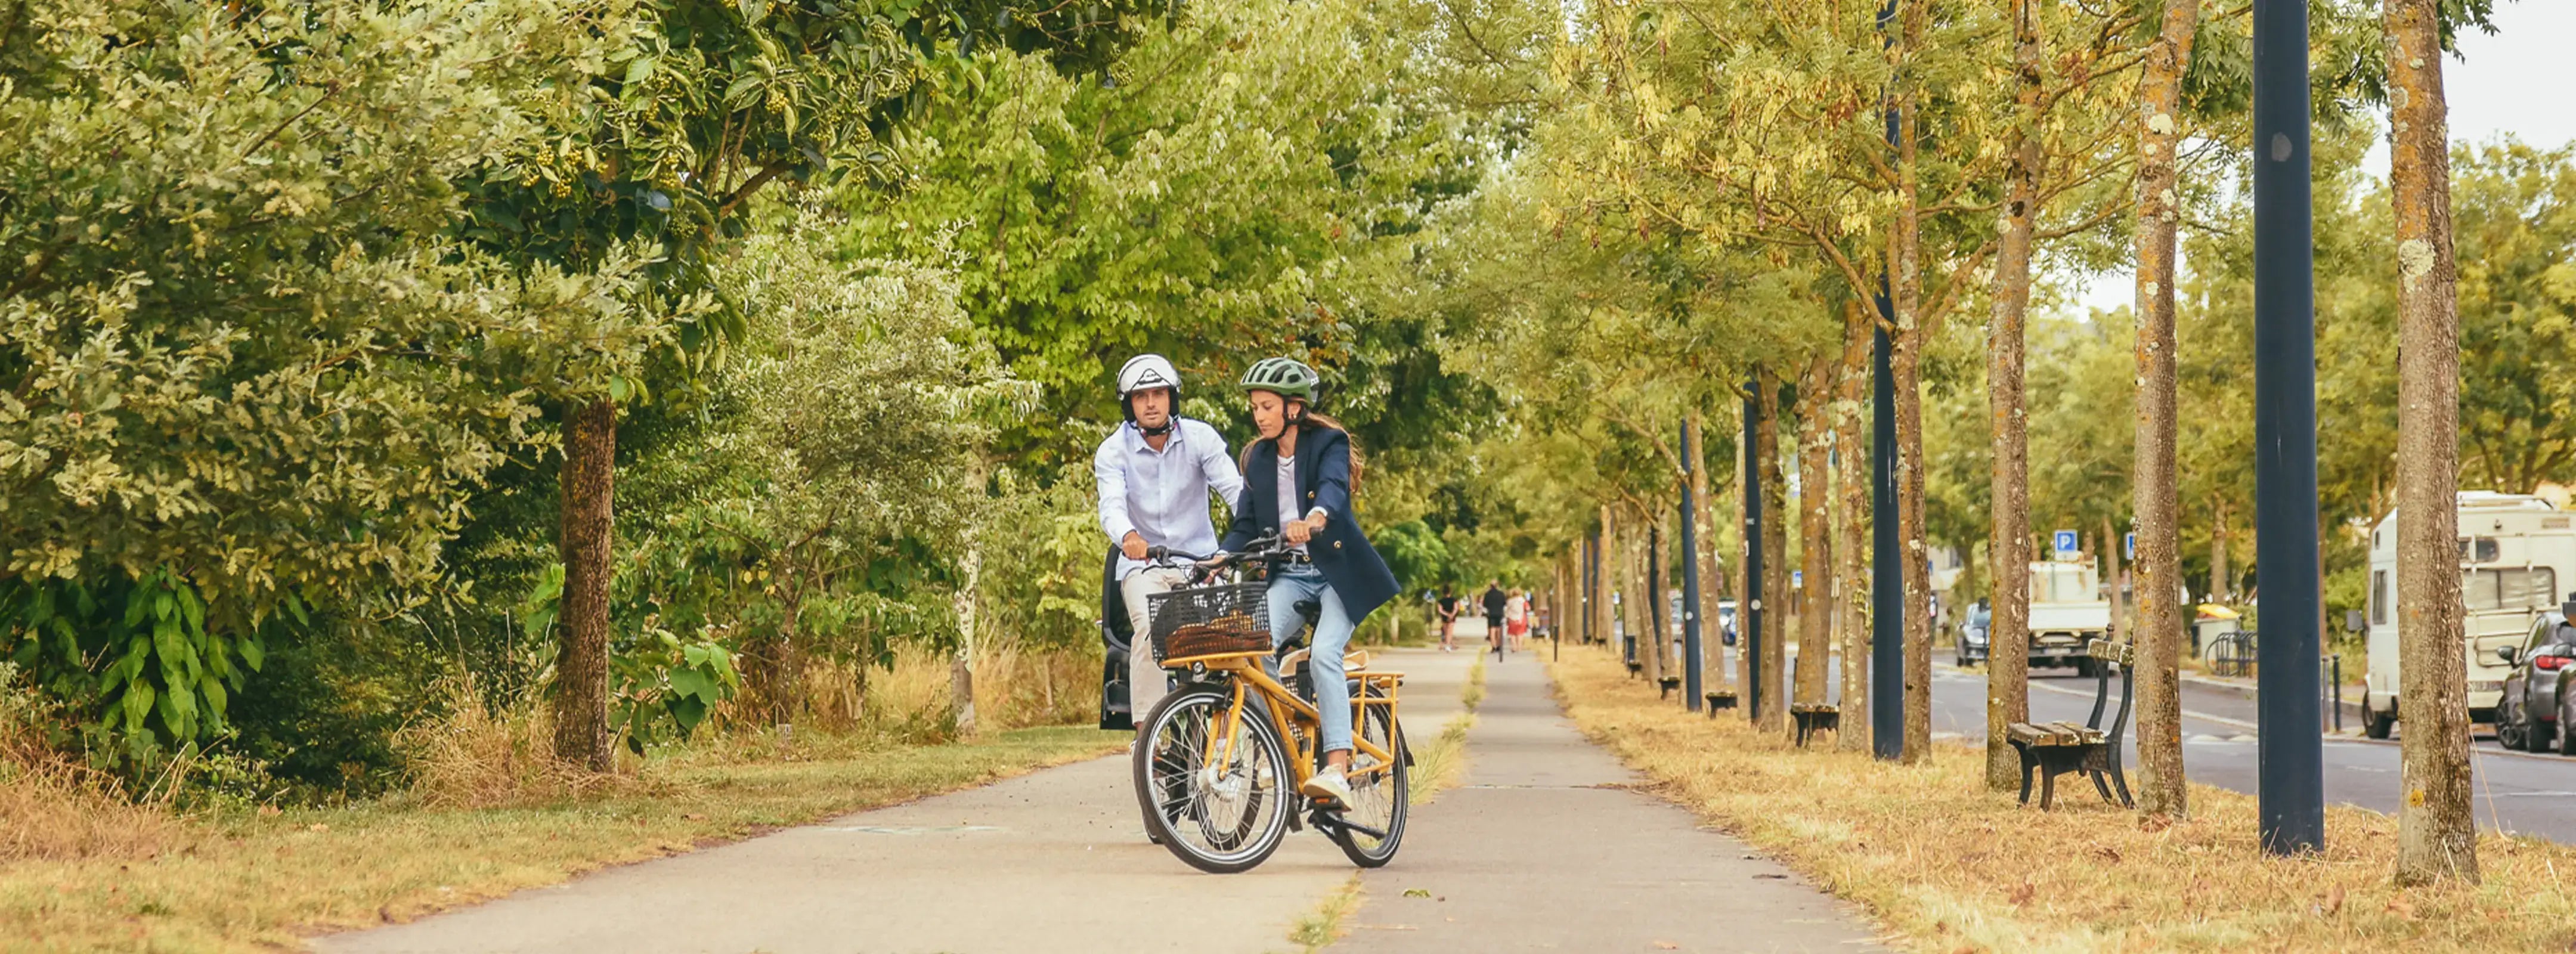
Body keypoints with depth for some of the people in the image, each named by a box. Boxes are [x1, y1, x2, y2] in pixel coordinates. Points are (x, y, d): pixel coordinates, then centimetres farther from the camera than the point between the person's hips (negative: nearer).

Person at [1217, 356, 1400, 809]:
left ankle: (1337, 771, -30)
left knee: (1323, 657, -24)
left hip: (1339, 570, -5)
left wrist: (1316, 517, -50)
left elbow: (1334, 486, -27)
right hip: (1290, 575, 5)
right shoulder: (1259, 459, 11)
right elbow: (1246, 524, 8)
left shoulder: (1328, 444, -5)